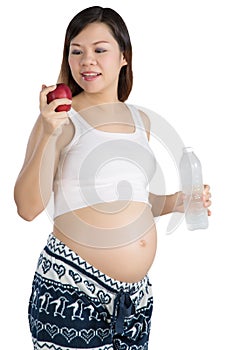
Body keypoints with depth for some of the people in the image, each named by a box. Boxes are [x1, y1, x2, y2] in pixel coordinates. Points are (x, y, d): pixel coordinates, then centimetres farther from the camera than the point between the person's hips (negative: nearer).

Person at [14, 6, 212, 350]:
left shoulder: (140, 119, 11)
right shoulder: (61, 118, -7)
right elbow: (28, 208, -13)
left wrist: (171, 202, 7)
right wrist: (48, 135, -22)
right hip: (72, 287, -5)